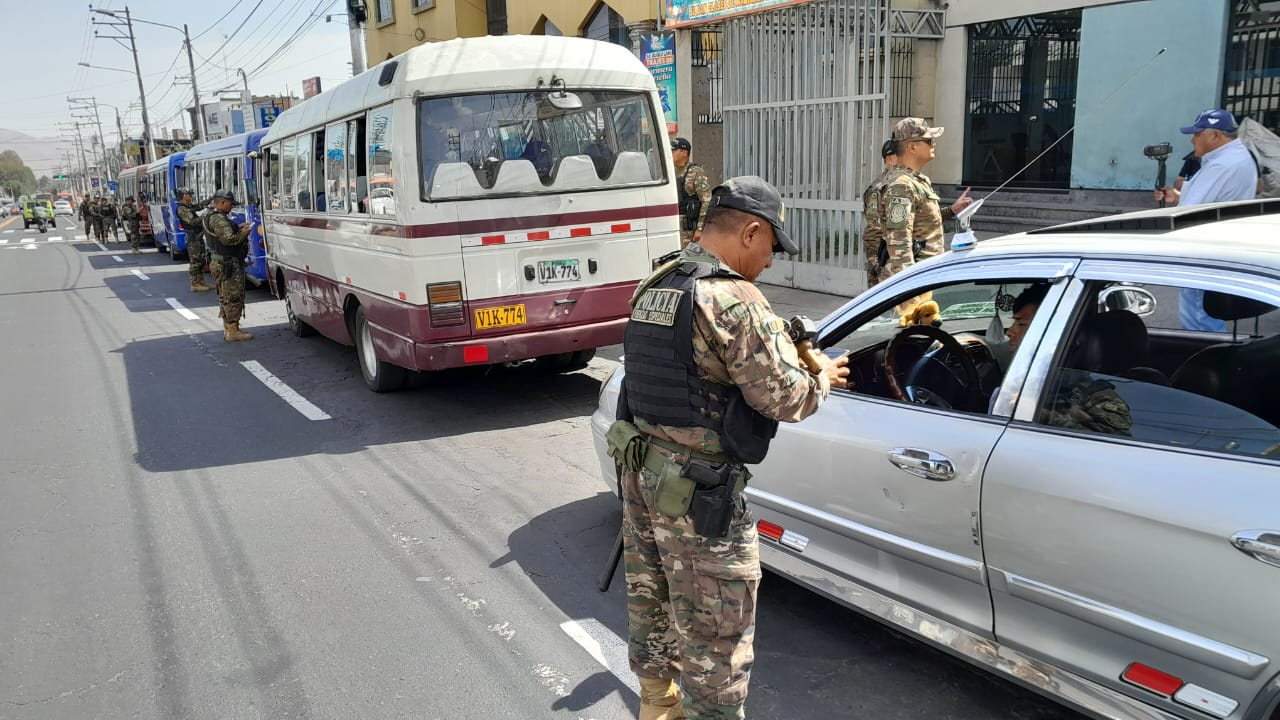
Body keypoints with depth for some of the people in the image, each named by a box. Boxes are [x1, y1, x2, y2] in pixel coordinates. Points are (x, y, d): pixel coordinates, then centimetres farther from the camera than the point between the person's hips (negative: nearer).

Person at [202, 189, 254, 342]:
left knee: (225, 297, 16)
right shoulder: (218, 218, -18)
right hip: (230, 264, -11)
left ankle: (228, 328, 23)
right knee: (233, 297, -8)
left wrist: (238, 228, 11)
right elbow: (228, 239, -25)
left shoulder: (212, 216, 17)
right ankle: (232, 331, -6)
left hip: (222, 263, 11)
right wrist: (243, 233, -11)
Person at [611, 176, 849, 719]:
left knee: (651, 599, 24)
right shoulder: (733, 299, -20)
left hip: (641, 469, 9)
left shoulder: (652, 287, 6)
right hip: (698, 491, -9)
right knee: (713, 634, 4)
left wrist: (778, 338, 11)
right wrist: (822, 377, 3)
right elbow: (787, 399, -19)